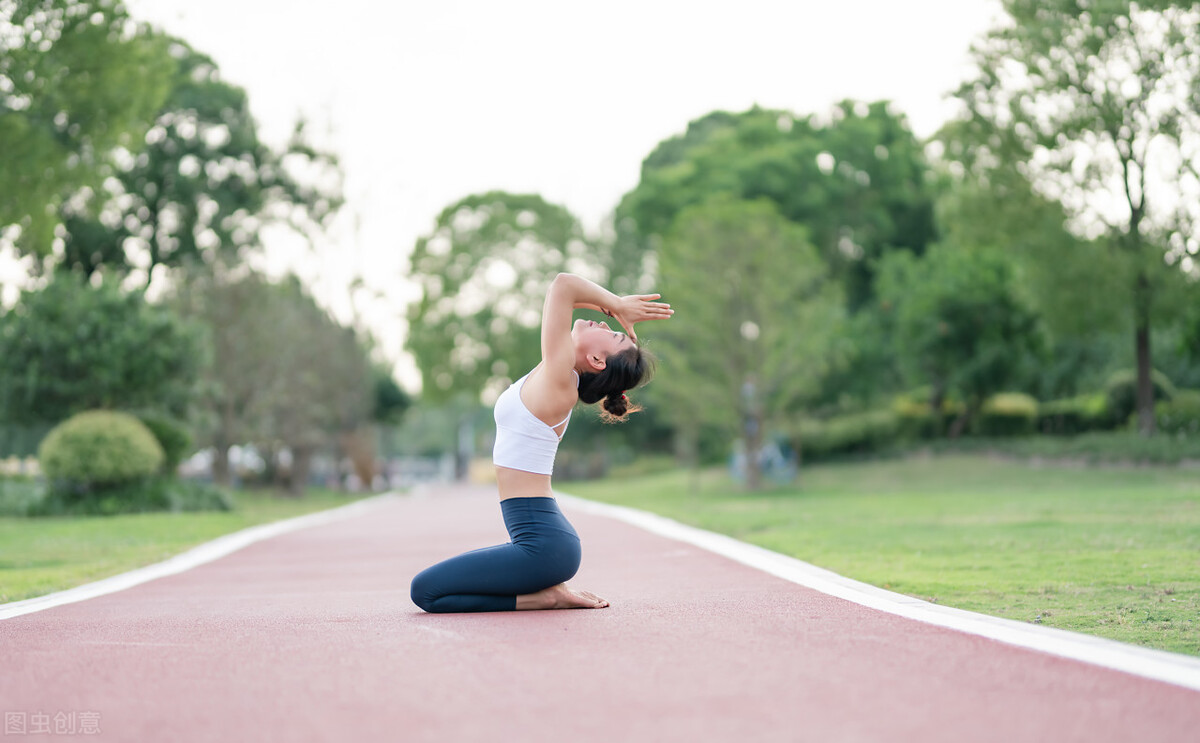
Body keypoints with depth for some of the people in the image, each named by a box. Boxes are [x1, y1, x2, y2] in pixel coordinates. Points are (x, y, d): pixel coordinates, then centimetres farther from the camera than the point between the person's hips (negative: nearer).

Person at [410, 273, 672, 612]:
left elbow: (563, 284, -16)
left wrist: (618, 305, -7)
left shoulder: (559, 380, -14)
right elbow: (563, 291, 22)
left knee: (426, 590, -8)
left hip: (542, 545, -10)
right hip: (543, 538, 10)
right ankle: (547, 591, 11)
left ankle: (544, 596, -5)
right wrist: (617, 307, 11)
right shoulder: (558, 381, 10)